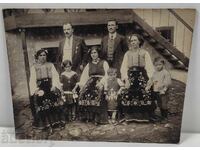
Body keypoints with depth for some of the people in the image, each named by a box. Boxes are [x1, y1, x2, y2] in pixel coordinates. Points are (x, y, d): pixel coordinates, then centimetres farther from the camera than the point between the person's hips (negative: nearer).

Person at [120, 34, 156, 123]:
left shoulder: (144, 53, 9)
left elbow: (149, 67, 1)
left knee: (145, 95, -14)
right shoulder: (127, 54, 17)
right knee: (127, 95, -10)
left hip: (142, 76, -2)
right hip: (130, 76, 2)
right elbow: (124, 67, 8)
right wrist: (126, 79, -7)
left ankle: (144, 116, -4)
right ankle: (130, 116, -1)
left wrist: (150, 79, -13)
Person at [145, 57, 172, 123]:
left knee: (164, 105, -3)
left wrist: (164, 89, -23)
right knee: (160, 105, 15)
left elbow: (167, 82, -17)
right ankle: (162, 116, 29)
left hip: (163, 92, -7)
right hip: (156, 92, 7)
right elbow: (151, 80, 18)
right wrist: (148, 86, 8)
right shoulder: (155, 73, 11)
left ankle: (165, 117, 12)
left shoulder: (166, 73, -11)